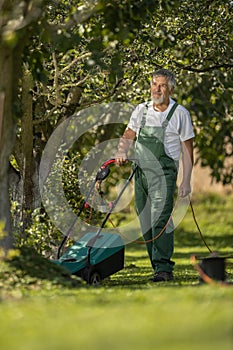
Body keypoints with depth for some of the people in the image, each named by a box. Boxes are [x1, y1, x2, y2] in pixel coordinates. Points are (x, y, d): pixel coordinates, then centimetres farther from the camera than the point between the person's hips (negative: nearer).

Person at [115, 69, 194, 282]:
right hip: (140, 171, 5)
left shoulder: (180, 113, 1)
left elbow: (187, 150, 2)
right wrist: (122, 152, -8)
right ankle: (159, 266, 12)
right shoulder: (141, 110, 12)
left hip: (163, 172, -5)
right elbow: (128, 136, 15)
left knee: (160, 219, -17)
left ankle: (164, 268, -19)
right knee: (146, 222, 5)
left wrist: (186, 181, -4)